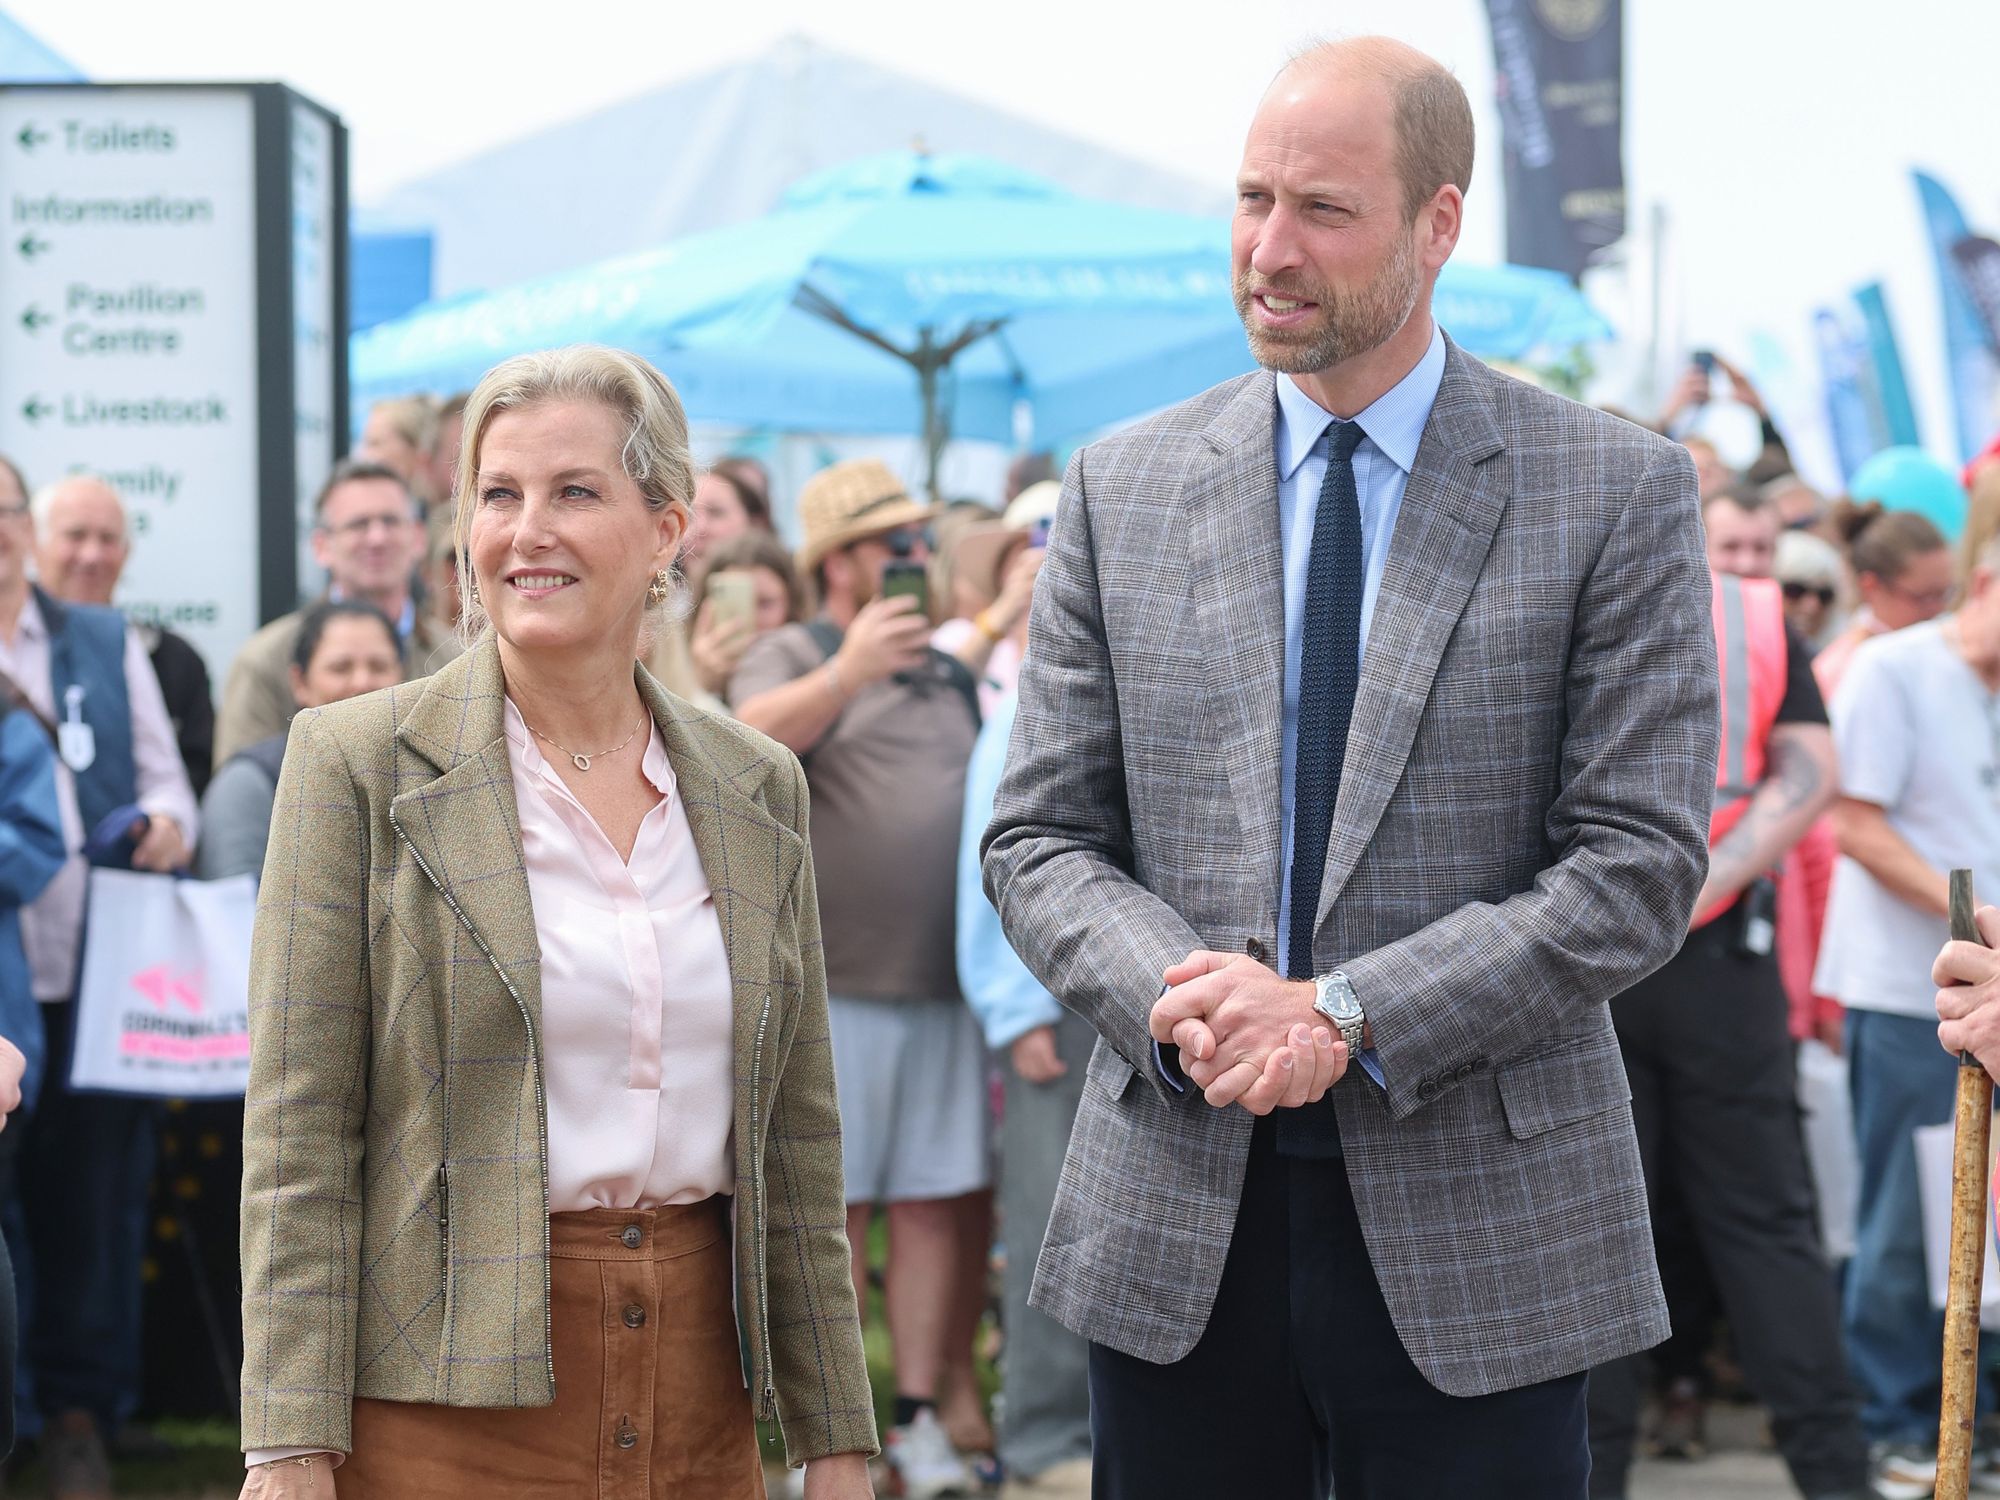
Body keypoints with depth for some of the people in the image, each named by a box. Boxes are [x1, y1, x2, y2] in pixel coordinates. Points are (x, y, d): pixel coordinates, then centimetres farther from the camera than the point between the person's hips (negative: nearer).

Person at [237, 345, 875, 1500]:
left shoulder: (758, 788, 9)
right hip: (444, 1405, -4)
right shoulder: (358, 763, -2)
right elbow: (298, 1134, -6)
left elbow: (798, 1144, 12)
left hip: (698, 1393, 4)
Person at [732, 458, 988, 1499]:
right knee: (832, 1206, -2)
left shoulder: (948, 674, 19)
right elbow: (750, 741, -20)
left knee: (936, 1202, 3)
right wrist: (848, 672, -25)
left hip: (943, 983, 5)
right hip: (832, 983, -5)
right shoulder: (792, 658, 1)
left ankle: (922, 1413, 9)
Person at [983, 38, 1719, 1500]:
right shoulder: (1123, 490, 7)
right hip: (1177, 1223, 2)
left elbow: (1640, 860, -6)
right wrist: (1170, 998, -14)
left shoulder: (1618, 491, -1)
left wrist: (1346, 1014, -16)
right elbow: (1041, 840, 7)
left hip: (1478, 1228, -2)